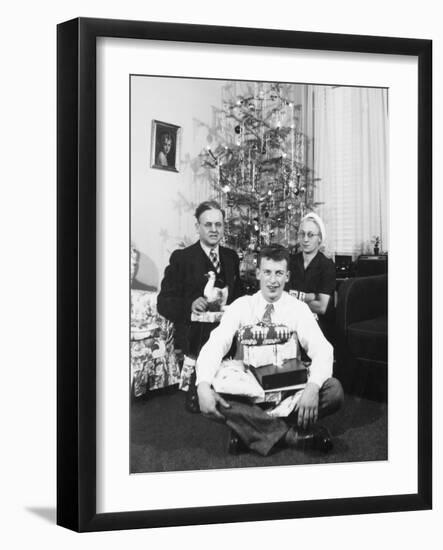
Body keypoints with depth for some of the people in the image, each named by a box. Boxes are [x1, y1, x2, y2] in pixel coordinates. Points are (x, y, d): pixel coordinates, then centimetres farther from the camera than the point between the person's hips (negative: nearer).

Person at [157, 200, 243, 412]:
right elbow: (164, 303, -3)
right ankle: (196, 397, -2)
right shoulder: (181, 258, 2)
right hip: (195, 330, -4)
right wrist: (190, 305, -22)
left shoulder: (231, 257, 17)